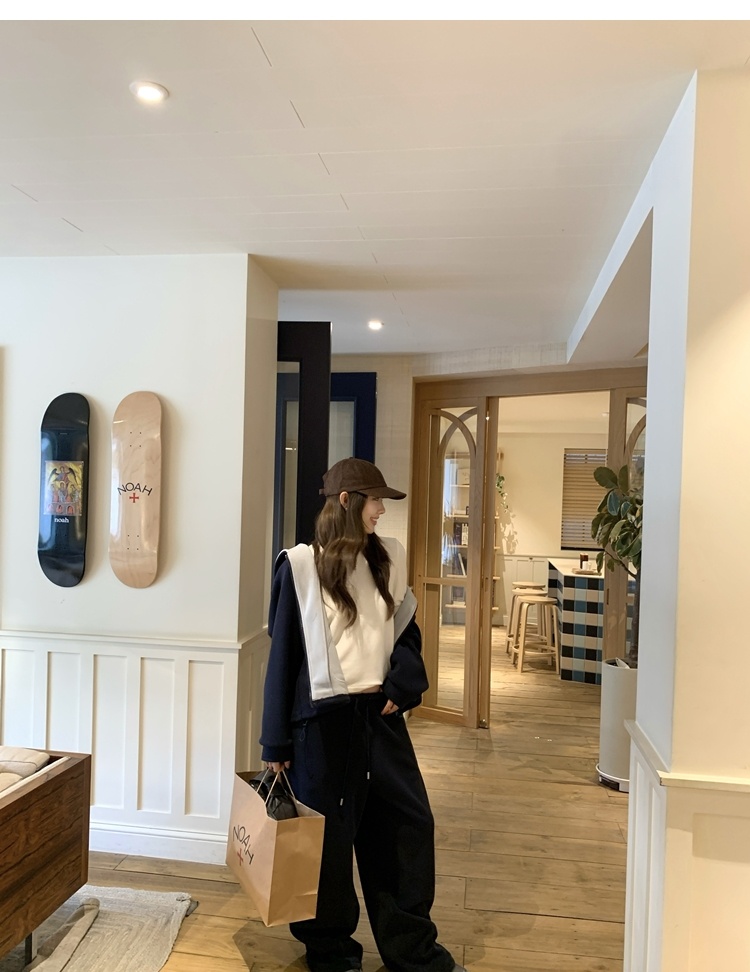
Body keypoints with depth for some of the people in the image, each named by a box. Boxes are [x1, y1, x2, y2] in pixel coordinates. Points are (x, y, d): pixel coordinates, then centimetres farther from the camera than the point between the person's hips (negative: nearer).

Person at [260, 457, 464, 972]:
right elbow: (284, 651, -7)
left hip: (380, 713, 5)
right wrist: (277, 741, -5)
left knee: (409, 824, 11)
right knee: (328, 836, 11)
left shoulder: (388, 559, 4)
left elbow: (408, 630, 11)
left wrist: (402, 686, -7)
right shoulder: (302, 565, -9)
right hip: (324, 718, -4)